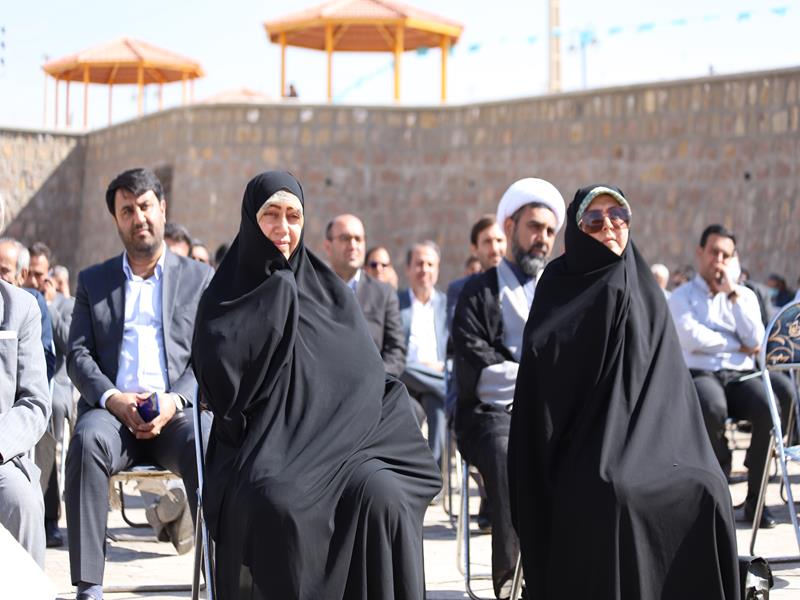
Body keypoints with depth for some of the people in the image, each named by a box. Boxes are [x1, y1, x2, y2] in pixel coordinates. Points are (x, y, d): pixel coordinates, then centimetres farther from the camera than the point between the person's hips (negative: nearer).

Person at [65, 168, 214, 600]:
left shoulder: (201, 279, 16)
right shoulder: (92, 282, 20)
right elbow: (78, 355, 10)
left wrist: (174, 401, -12)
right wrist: (112, 398, -10)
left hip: (178, 414, -1)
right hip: (112, 412, 1)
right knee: (88, 440, -35)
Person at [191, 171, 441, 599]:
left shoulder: (331, 293, 13)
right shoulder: (226, 296, 7)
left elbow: (365, 380, 10)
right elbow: (217, 373, -11)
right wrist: (277, 298, -10)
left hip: (334, 442, 2)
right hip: (262, 446, -2)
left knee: (380, 494, -31)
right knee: (277, 502, -36)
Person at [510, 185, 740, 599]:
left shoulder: (646, 292, 11)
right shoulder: (559, 286, 2)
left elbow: (669, 382, 10)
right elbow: (541, 367, -5)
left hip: (648, 439, 3)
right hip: (583, 448, -3)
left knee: (705, 488, -19)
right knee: (611, 494, -28)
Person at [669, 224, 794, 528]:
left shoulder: (745, 295, 16)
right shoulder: (681, 296, 8)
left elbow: (756, 341, -2)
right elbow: (693, 339, -11)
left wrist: (733, 293, -3)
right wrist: (738, 346, -2)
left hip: (740, 376, 3)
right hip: (699, 375, -3)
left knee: (771, 406, -30)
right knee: (712, 407, -38)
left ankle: (754, 499, -17)